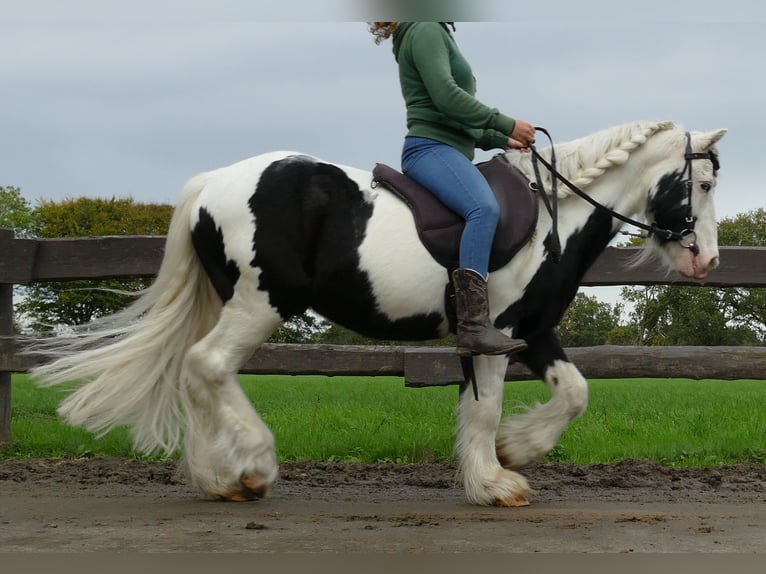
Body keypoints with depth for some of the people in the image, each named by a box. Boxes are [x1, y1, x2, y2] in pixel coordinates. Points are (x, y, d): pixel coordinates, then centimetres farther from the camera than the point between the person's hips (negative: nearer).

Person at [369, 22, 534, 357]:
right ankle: (474, 327, -46)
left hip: (447, 151, 12)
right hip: (430, 146, -12)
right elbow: (446, 96, -16)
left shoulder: (437, 35, 29)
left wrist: (500, 140, 18)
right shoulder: (426, 31, -2)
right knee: (485, 208, -33)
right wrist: (506, 125, -12)